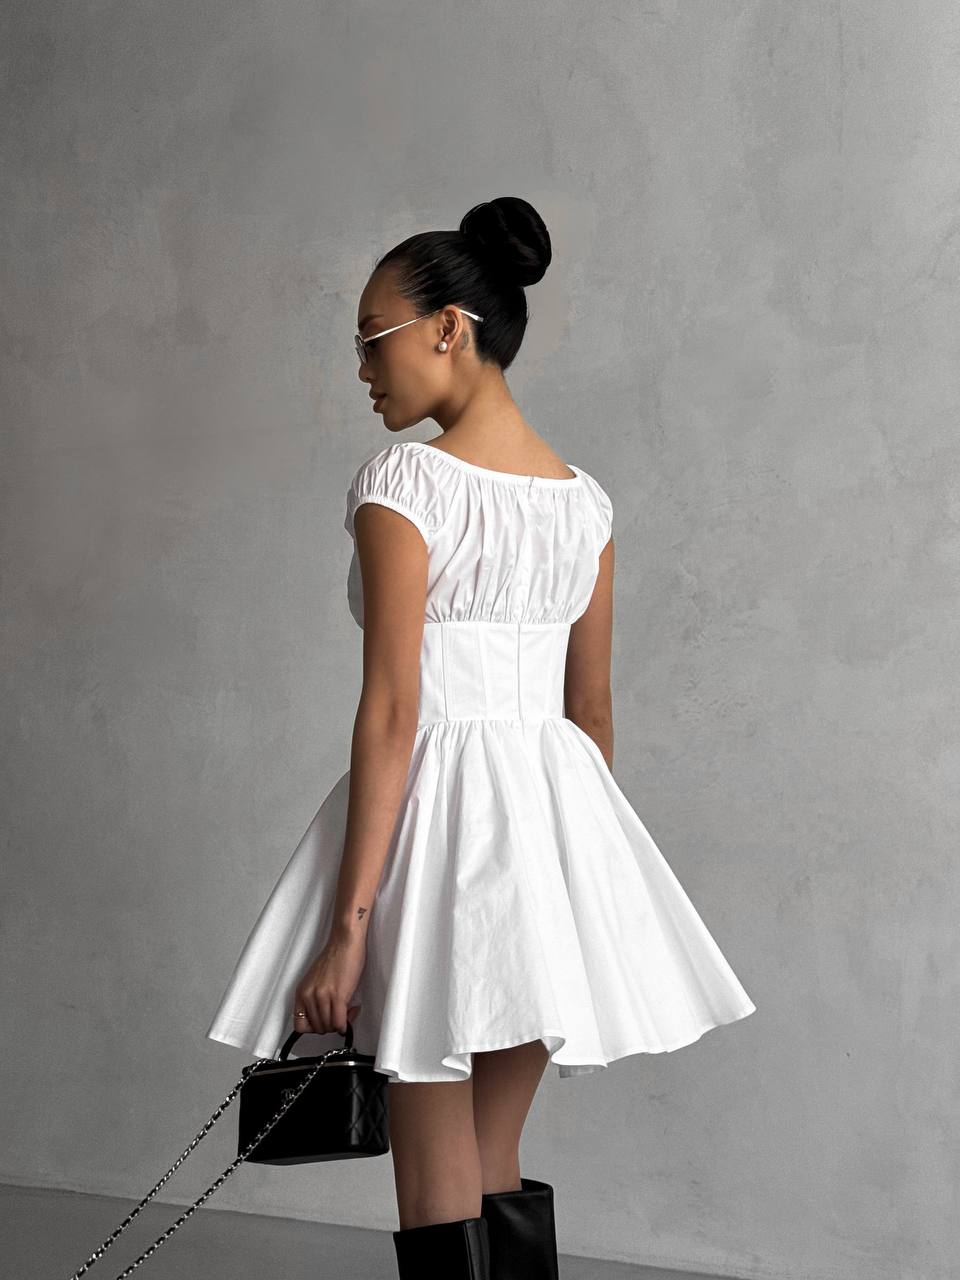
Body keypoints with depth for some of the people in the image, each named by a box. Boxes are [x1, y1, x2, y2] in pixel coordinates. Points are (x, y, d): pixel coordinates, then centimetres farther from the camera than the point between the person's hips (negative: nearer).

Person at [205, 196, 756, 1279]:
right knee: (499, 1171, 18)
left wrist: (349, 924, -15)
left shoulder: (403, 485, -11)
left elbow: (391, 712, -16)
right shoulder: (583, 500, 8)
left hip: (440, 802, -7)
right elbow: (593, 706, 13)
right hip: (552, 810, 7)